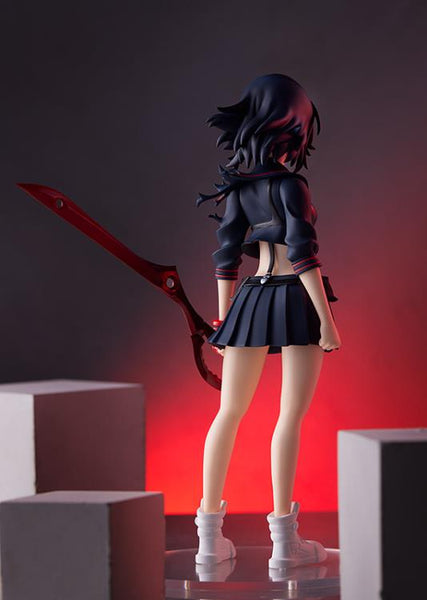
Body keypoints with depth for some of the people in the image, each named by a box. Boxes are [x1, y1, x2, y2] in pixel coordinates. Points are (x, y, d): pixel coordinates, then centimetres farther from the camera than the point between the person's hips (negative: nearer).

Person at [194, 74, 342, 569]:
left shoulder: (237, 186, 6)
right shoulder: (289, 183, -12)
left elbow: (226, 257, 9)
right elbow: (303, 254, -17)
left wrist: (224, 322, 15)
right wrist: (326, 319, -15)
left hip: (251, 300, 6)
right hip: (297, 299, -6)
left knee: (229, 412, 11)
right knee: (292, 414, -1)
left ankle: (210, 537, 14)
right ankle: (283, 540, -2)